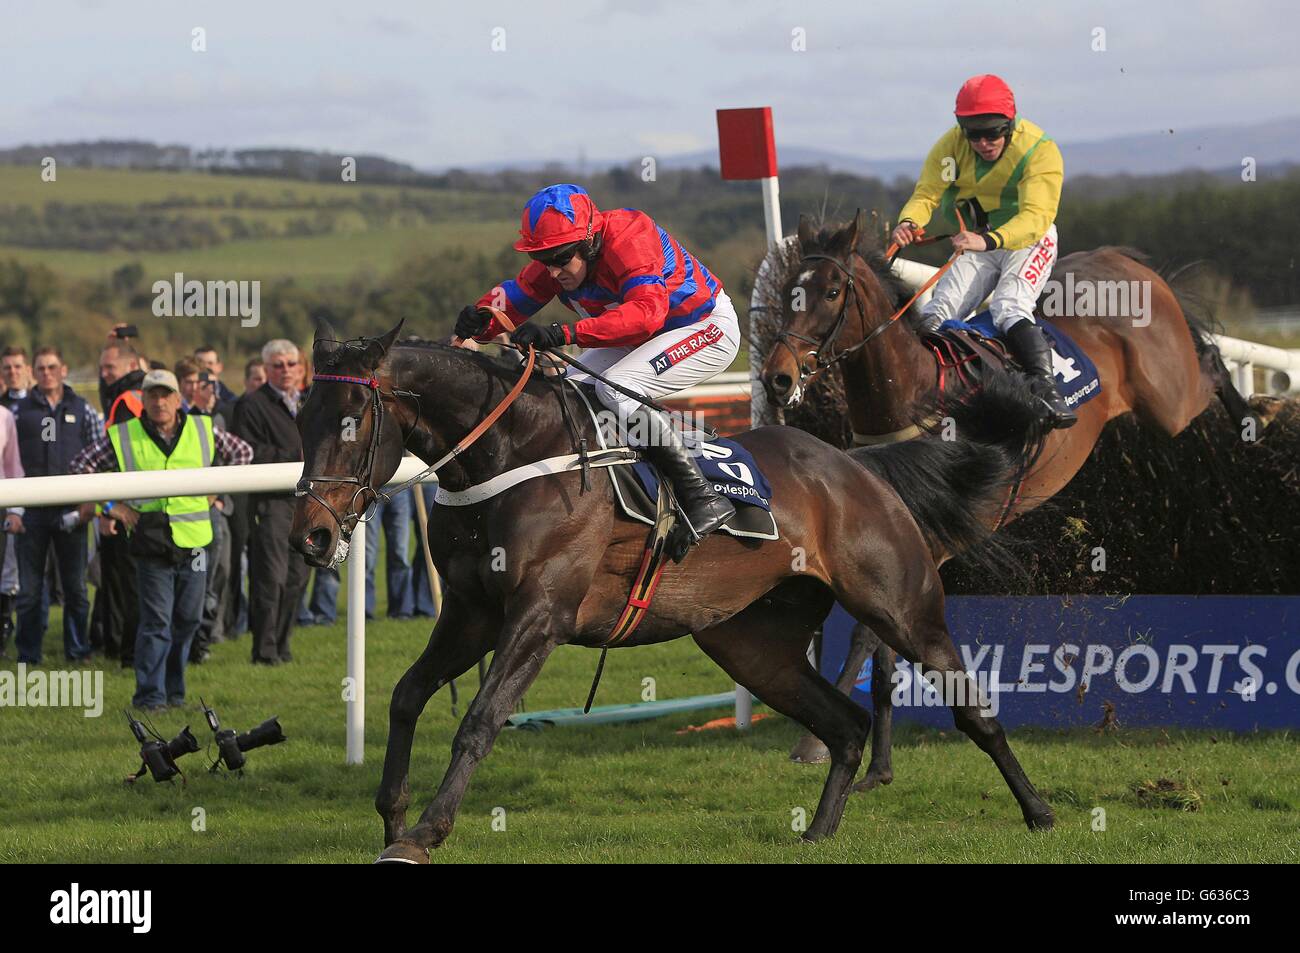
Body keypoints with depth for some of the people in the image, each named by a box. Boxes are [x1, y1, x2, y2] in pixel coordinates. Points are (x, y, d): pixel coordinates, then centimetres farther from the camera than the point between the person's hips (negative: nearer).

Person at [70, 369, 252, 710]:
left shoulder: (203, 431, 4)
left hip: (192, 542, 3)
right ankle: (150, 694, -5)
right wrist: (111, 506, -2)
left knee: (187, 620, 9)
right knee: (156, 622, -8)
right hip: (150, 544, -3)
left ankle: (174, 691, 21)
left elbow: (242, 453, 18)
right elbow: (81, 466, 3)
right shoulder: (124, 438, -3)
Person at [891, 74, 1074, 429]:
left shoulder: (1040, 151, -21)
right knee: (938, 313, -16)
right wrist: (908, 223, -36)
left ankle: (1046, 388, -37)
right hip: (977, 244, 5)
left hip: (1029, 241, -5)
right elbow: (927, 194, -10)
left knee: (1009, 308, -30)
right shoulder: (951, 146, -7)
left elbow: (1035, 218, -32)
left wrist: (987, 240, -49)